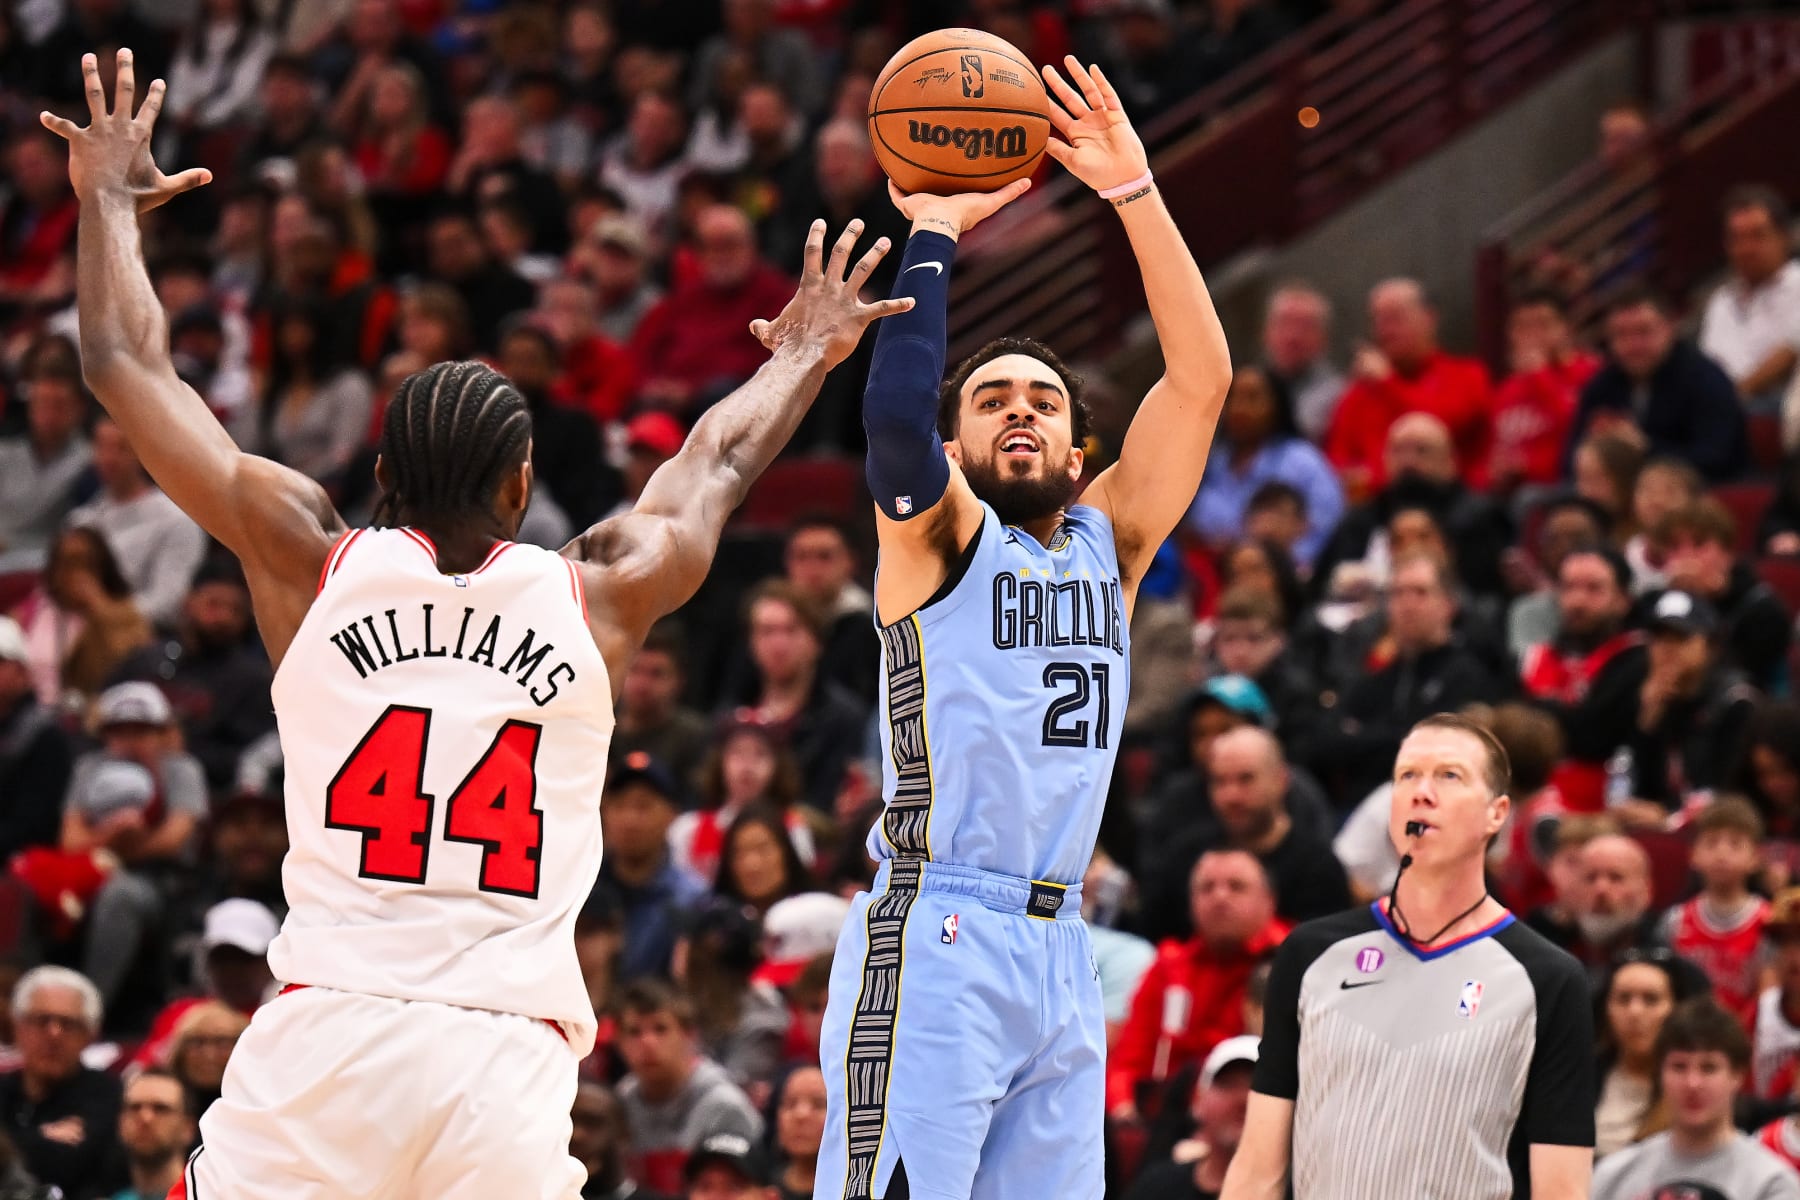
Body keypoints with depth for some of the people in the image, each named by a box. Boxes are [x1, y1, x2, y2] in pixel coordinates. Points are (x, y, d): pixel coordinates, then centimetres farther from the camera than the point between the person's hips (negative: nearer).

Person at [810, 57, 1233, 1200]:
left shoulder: (1105, 543, 17)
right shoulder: (941, 532, 2)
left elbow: (1202, 375, 7)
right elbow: (895, 414, -19)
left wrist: (1135, 193, 0)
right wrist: (936, 232, -10)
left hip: (1060, 950, 6)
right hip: (935, 941, -6)